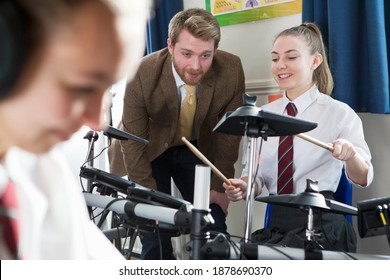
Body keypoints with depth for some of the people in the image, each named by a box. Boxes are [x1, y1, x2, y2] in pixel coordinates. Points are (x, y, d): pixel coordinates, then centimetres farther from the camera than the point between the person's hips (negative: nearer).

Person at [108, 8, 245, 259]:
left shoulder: (232, 70, -25)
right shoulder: (142, 75, -29)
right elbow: (133, 142, -18)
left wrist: (219, 186, -7)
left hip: (198, 149, 2)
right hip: (150, 151, -2)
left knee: (213, 229, -5)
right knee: (155, 235, -9)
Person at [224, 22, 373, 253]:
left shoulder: (339, 113, -5)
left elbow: (362, 179, -13)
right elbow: (255, 172, 11)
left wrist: (351, 154, -35)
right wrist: (245, 186, -13)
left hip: (321, 227, -5)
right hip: (276, 225, 5)